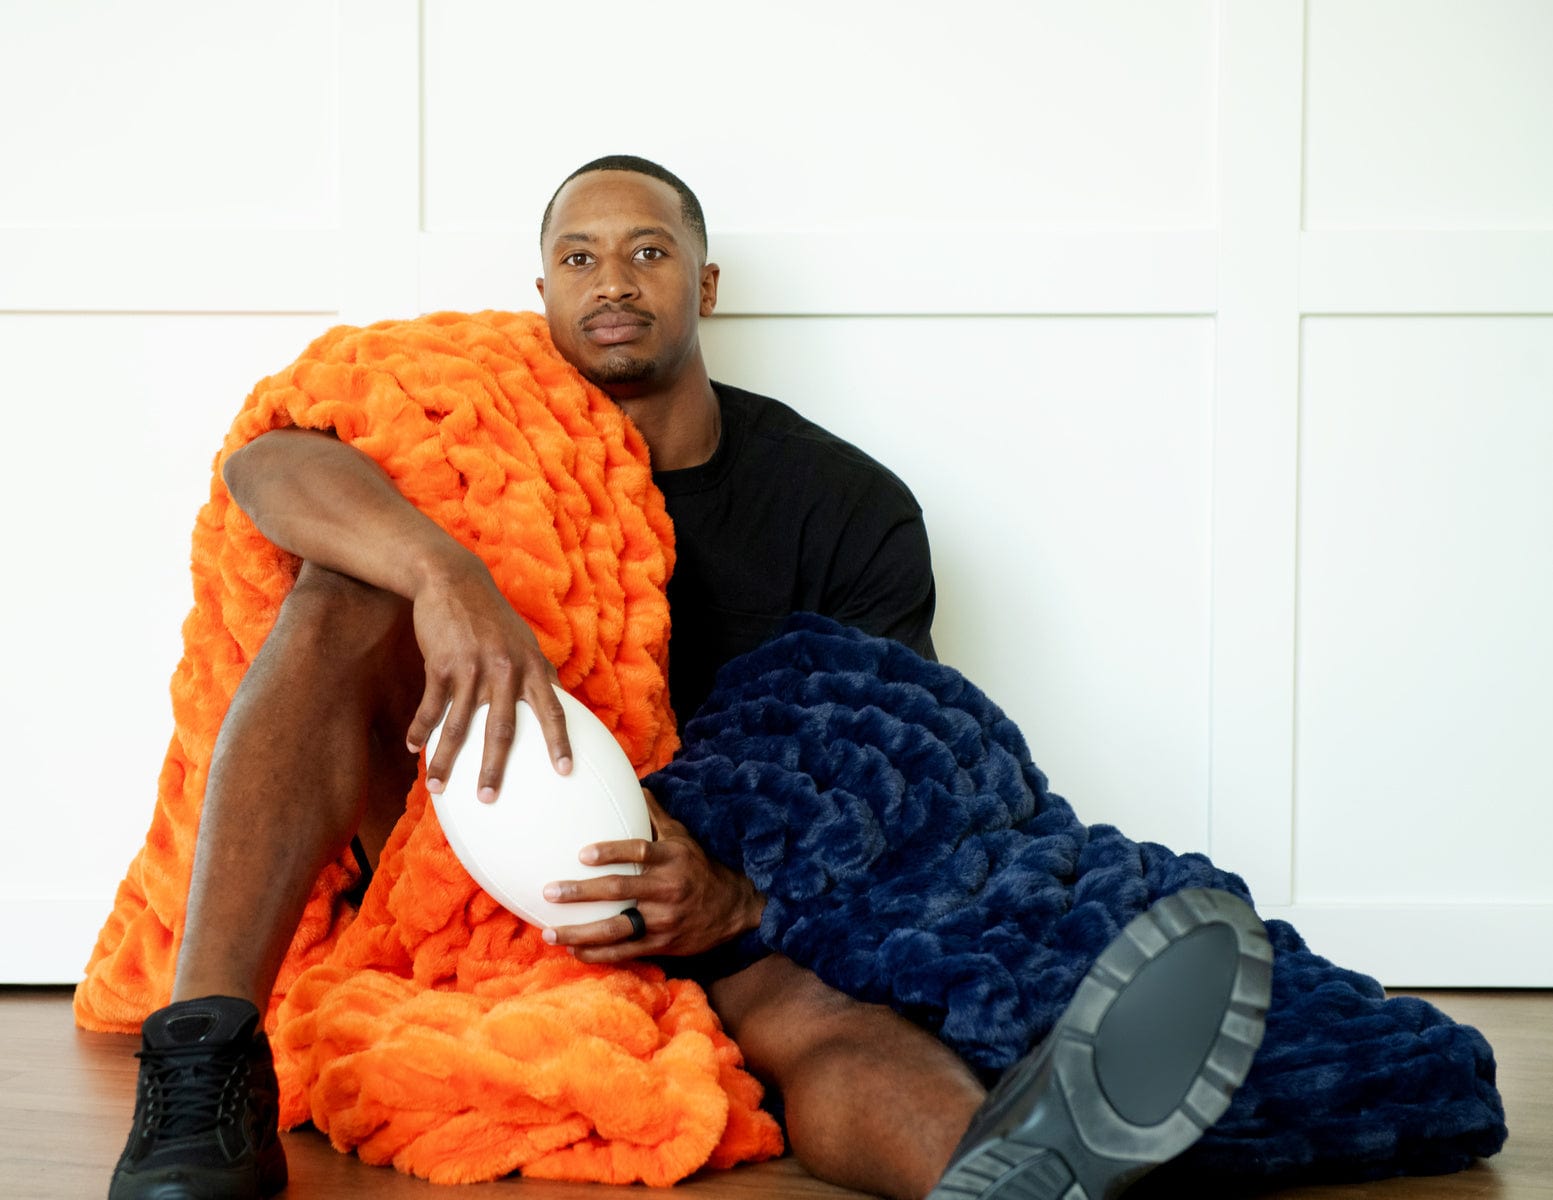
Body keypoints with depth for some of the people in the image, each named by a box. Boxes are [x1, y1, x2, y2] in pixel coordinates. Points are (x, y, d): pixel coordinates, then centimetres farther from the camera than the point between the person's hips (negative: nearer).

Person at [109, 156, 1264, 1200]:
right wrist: (447, 573, -39)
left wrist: (737, 897, -29)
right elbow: (270, 463, -18)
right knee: (349, 588, -22)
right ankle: (206, 1080, -37)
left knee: (815, 1009, -35)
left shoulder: (848, 505, 1)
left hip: (706, 927, 0)